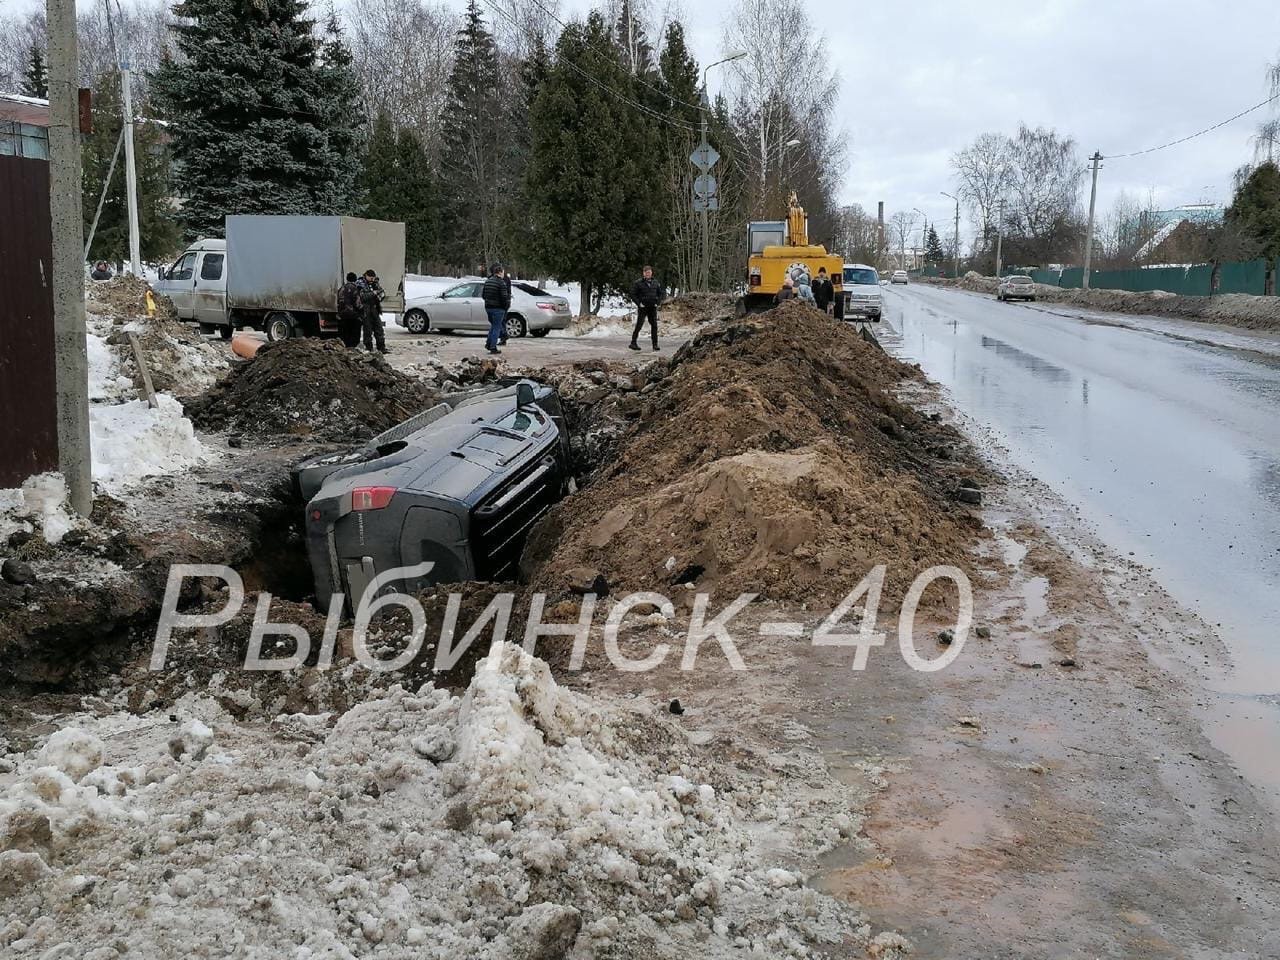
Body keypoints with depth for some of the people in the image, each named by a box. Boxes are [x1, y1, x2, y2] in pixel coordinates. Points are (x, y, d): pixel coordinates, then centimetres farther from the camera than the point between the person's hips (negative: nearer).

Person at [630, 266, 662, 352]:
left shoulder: (655, 283, 8)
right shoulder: (639, 283, -4)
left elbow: (660, 293, 18)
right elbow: (633, 294, -3)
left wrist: (658, 302, 5)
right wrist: (639, 303, -10)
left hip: (653, 308, 4)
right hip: (642, 307, -4)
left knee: (654, 325, 1)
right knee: (639, 325, -3)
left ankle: (655, 345, 4)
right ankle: (633, 343, 6)